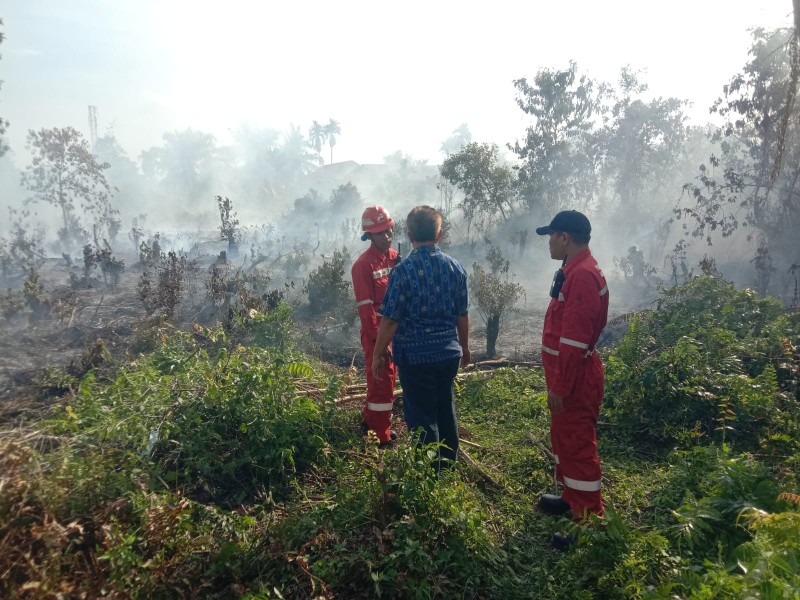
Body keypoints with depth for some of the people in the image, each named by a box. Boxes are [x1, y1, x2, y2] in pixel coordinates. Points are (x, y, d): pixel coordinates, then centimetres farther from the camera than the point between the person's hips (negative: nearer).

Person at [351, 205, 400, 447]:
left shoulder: (395, 258, 6)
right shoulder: (363, 265, -15)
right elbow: (365, 307, -17)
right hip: (376, 331, -7)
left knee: (388, 380, 19)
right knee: (381, 383, 0)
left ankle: (370, 421, 37)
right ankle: (382, 437, 12)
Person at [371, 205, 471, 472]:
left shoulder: (403, 271, -15)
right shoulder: (455, 267, -1)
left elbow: (390, 320, -13)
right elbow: (463, 314, 6)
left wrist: (378, 355, -1)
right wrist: (465, 347, 21)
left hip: (415, 355, -5)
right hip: (449, 352, 5)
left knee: (422, 416, 8)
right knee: (445, 407, 23)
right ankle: (448, 461, 41)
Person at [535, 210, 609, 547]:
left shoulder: (583, 276, -22)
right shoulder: (574, 271, 11)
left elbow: (574, 341, -26)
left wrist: (560, 387, -22)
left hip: (576, 380, -10)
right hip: (567, 374, 11)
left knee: (577, 446, -1)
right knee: (563, 438, 22)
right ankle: (572, 498, 39)